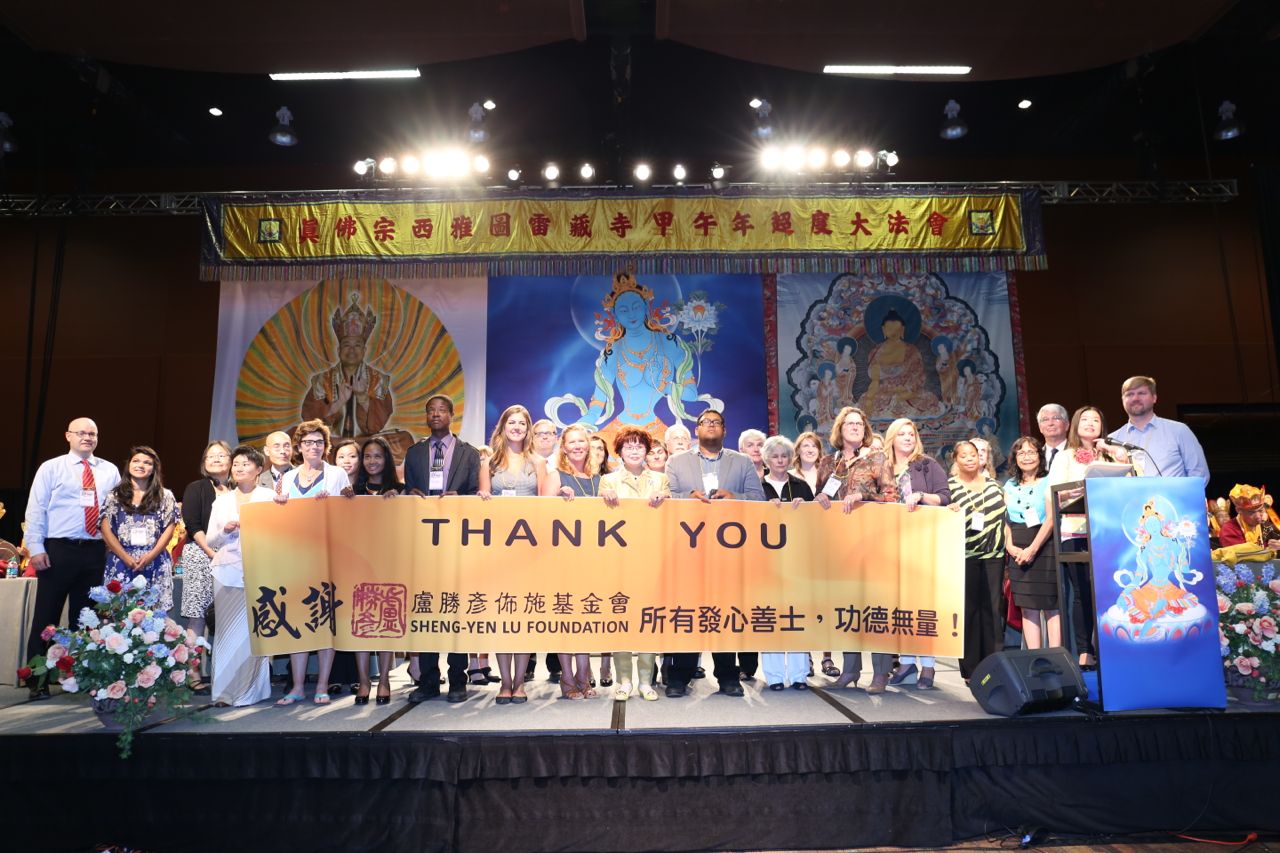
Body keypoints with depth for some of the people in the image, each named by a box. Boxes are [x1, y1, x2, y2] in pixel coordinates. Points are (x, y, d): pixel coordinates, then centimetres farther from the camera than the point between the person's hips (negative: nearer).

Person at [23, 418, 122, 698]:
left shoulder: (110, 471, 9)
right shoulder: (51, 468, 3)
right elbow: (35, 509, -2)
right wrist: (36, 548, -9)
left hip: (95, 552, 3)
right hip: (58, 550, -2)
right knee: (46, 615, 3)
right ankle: (38, 680, 12)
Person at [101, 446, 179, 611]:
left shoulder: (165, 496, 9)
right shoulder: (114, 495, 9)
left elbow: (169, 529, 4)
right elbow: (106, 530, 4)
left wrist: (151, 555, -9)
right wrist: (126, 557, -7)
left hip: (155, 563, 0)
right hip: (121, 562, 0)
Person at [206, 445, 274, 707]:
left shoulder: (269, 497, 6)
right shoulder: (221, 501, 16)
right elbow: (210, 541, 15)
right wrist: (224, 530, -3)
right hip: (226, 570, 3)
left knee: (253, 628, -6)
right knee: (226, 629, 0)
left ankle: (250, 690, 3)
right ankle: (225, 690, 7)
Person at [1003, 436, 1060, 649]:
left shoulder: (1048, 482, 0)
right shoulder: (1010, 486, 14)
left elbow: (1051, 519, -9)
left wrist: (1032, 549, -14)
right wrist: (1010, 546, -4)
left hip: (1044, 549, -4)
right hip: (1018, 553, 5)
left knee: (1051, 607, -5)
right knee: (1027, 608, 5)